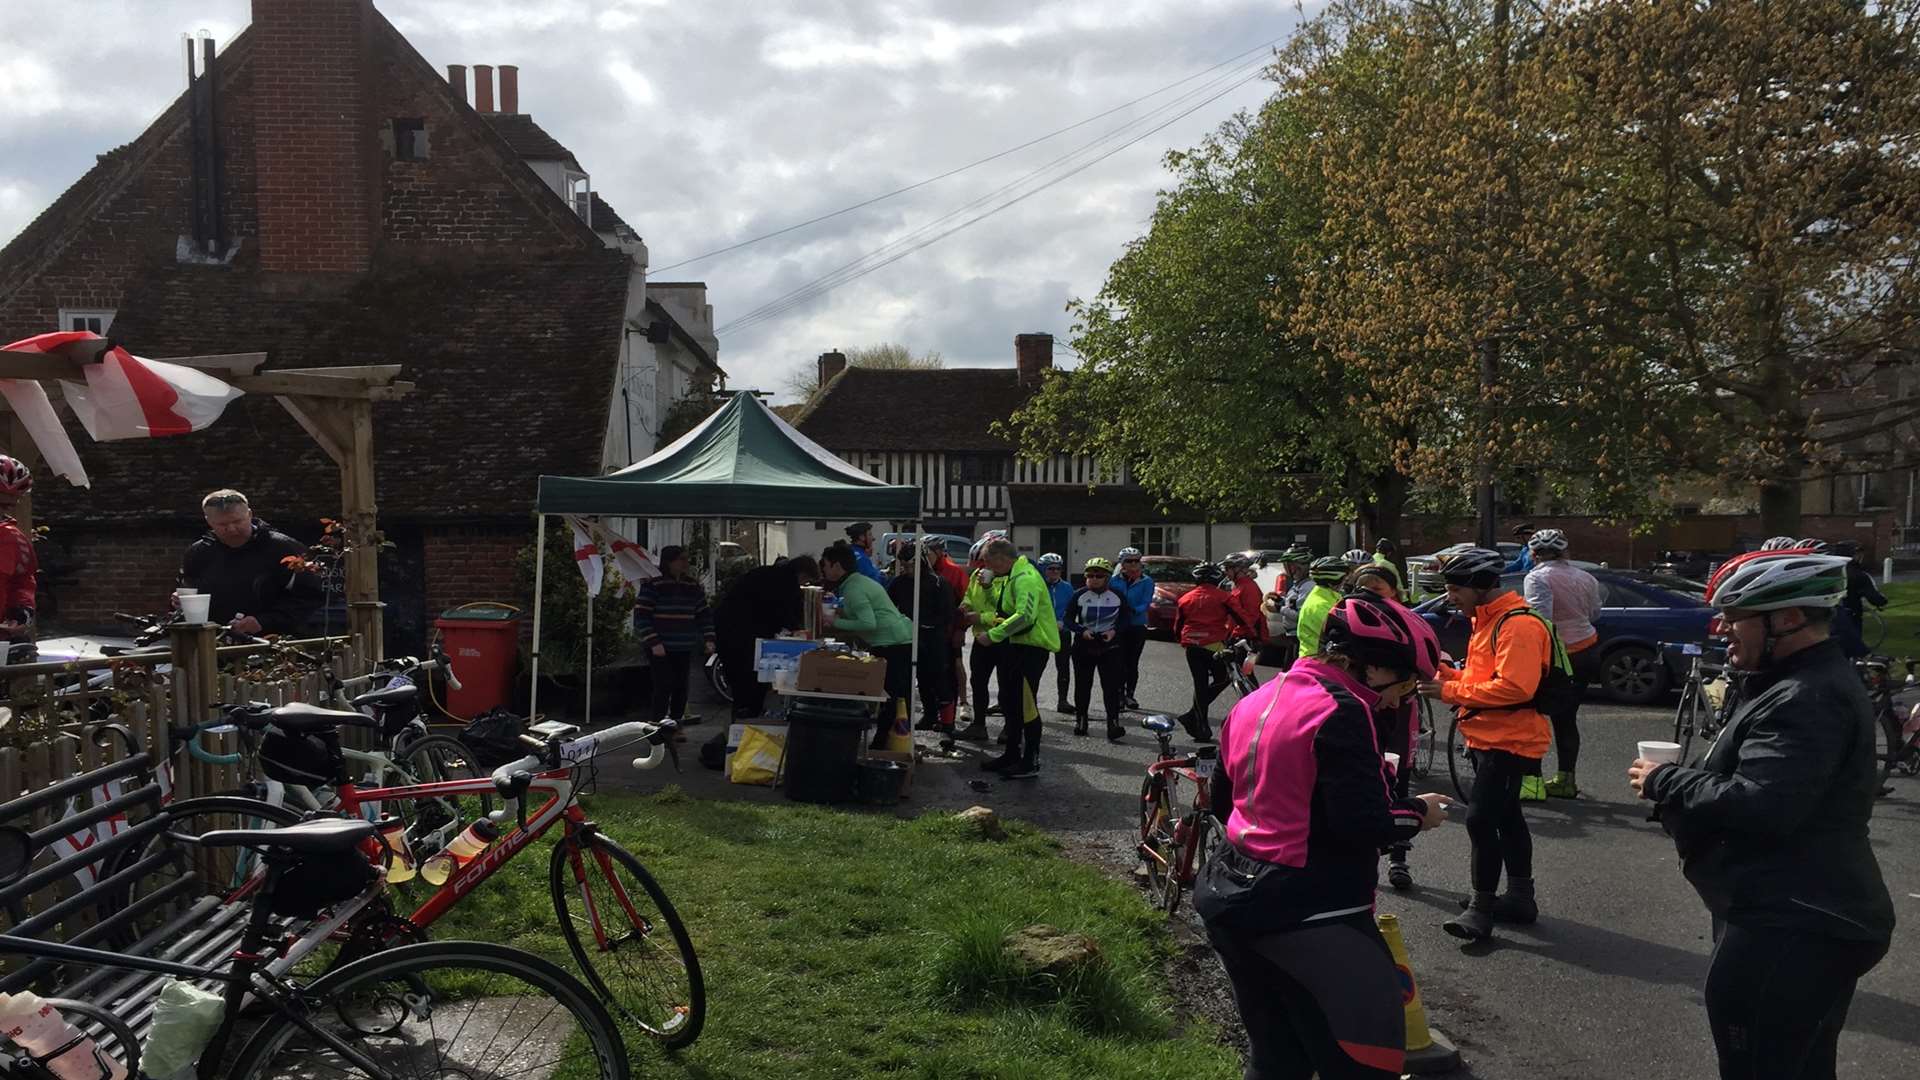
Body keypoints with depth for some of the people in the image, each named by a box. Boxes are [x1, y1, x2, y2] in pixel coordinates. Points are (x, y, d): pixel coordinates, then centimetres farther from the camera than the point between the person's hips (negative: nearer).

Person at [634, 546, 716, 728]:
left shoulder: (693, 585, 11)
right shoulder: (652, 584, -7)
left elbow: (704, 613, 17)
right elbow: (641, 615, -10)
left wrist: (708, 638, 6)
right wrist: (653, 642, -17)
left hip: (684, 648, 6)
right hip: (660, 648, -6)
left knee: (681, 686, 7)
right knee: (664, 685, -10)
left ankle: (677, 719, 16)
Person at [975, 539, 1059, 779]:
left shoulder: (1025, 578, -19)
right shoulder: (1014, 577, 15)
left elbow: (1025, 616, -30)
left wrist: (993, 634, -26)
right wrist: (999, 622, 8)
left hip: (1032, 647, -11)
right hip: (1018, 645, 11)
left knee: (1025, 704, -7)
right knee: (1009, 701, 16)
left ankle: (1031, 762, 1)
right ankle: (1012, 754, 28)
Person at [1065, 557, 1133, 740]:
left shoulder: (1117, 596, 0)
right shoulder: (1079, 595, -2)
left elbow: (1124, 619, 7)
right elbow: (1069, 619, 0)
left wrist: (1114, 631, -13)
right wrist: (1082, 631, -18)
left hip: (1110, 645, -1)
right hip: (1084, 645, 1)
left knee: (1112, 685, -11)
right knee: (1082, 685, 10)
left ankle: (1113, 724, -14)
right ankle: (1080, 720, 25)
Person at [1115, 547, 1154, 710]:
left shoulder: (1146, 581, 2)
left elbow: (1146, 603, -8)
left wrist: (1134, 610, -27)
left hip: (1138, 625, 0)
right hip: (1119, 626, 0)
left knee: (1132, 662, 4)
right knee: (1120, 661, -5)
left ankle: (1130, 695, 14)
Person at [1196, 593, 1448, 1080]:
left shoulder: (1255, 700, 12)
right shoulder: (1340, 711, -15)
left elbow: (1223, 801, 19)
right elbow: (1363, 824, -19)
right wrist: (1419, 813, -2)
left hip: (1230, 896, 9)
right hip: (1308, 916, -9)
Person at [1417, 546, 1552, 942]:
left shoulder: (1519, 625, -18)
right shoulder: (1486, 620, 15)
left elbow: (1514, 687, -27)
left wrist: (1451, 691, -22)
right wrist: (1445, 673, 2)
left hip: (1508, 741, -11)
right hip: (1487, 738, 11)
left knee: (1481, 819, -12)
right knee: (1506, 817, 18)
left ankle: (1481, 908, -6)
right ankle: (1521, 897, 29)